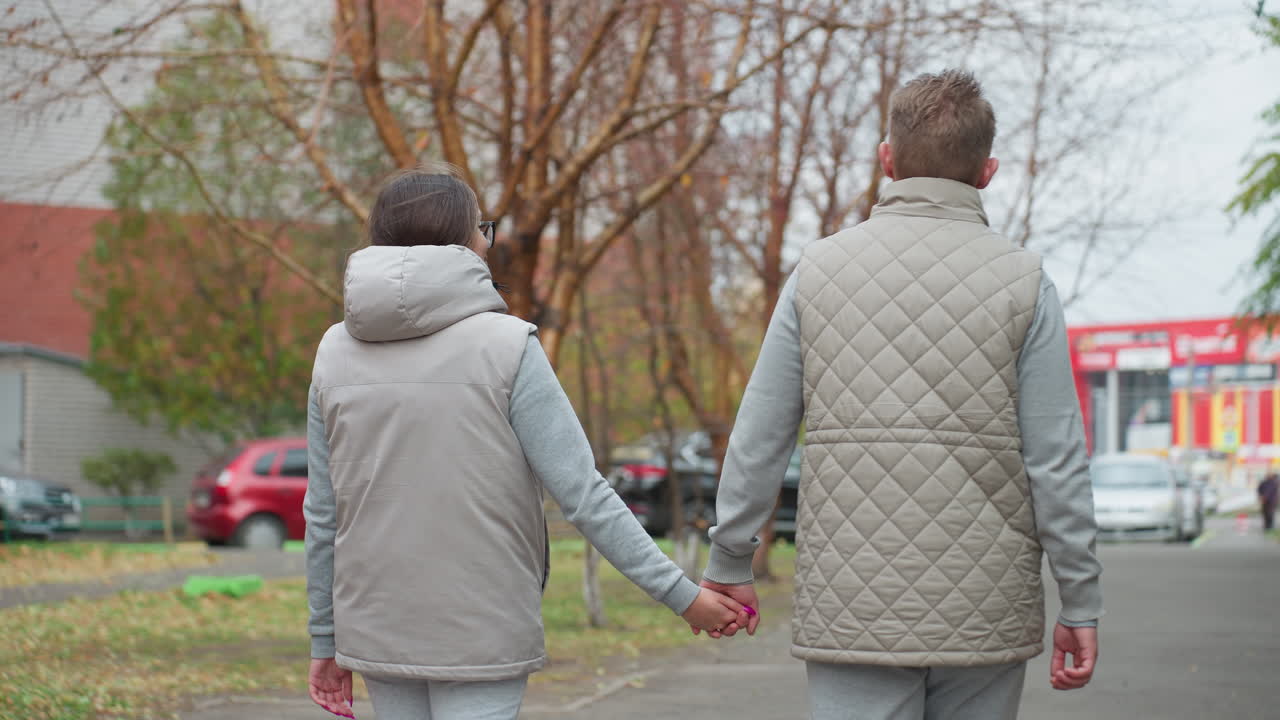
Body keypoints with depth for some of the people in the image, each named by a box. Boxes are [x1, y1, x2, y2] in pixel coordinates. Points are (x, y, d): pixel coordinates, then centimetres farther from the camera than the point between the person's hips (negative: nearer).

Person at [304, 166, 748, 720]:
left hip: (378, 628, 5)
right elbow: (582, 494, -14)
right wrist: (682, 595, -8)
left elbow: (324, 513, 5)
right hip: (480, 632, -4)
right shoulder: (506, 346, -11)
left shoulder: (336, 352, 2)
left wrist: (325, 641, 14)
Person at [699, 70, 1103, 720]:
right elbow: (1057, 463, -4)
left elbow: (758, 441, 4)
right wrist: (1081, 605, 3)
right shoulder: (1023, 281, -1)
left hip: (851, 609, 0)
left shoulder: (819, 270, 2)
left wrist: (728, 563, 15)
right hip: (984, 613, 0)